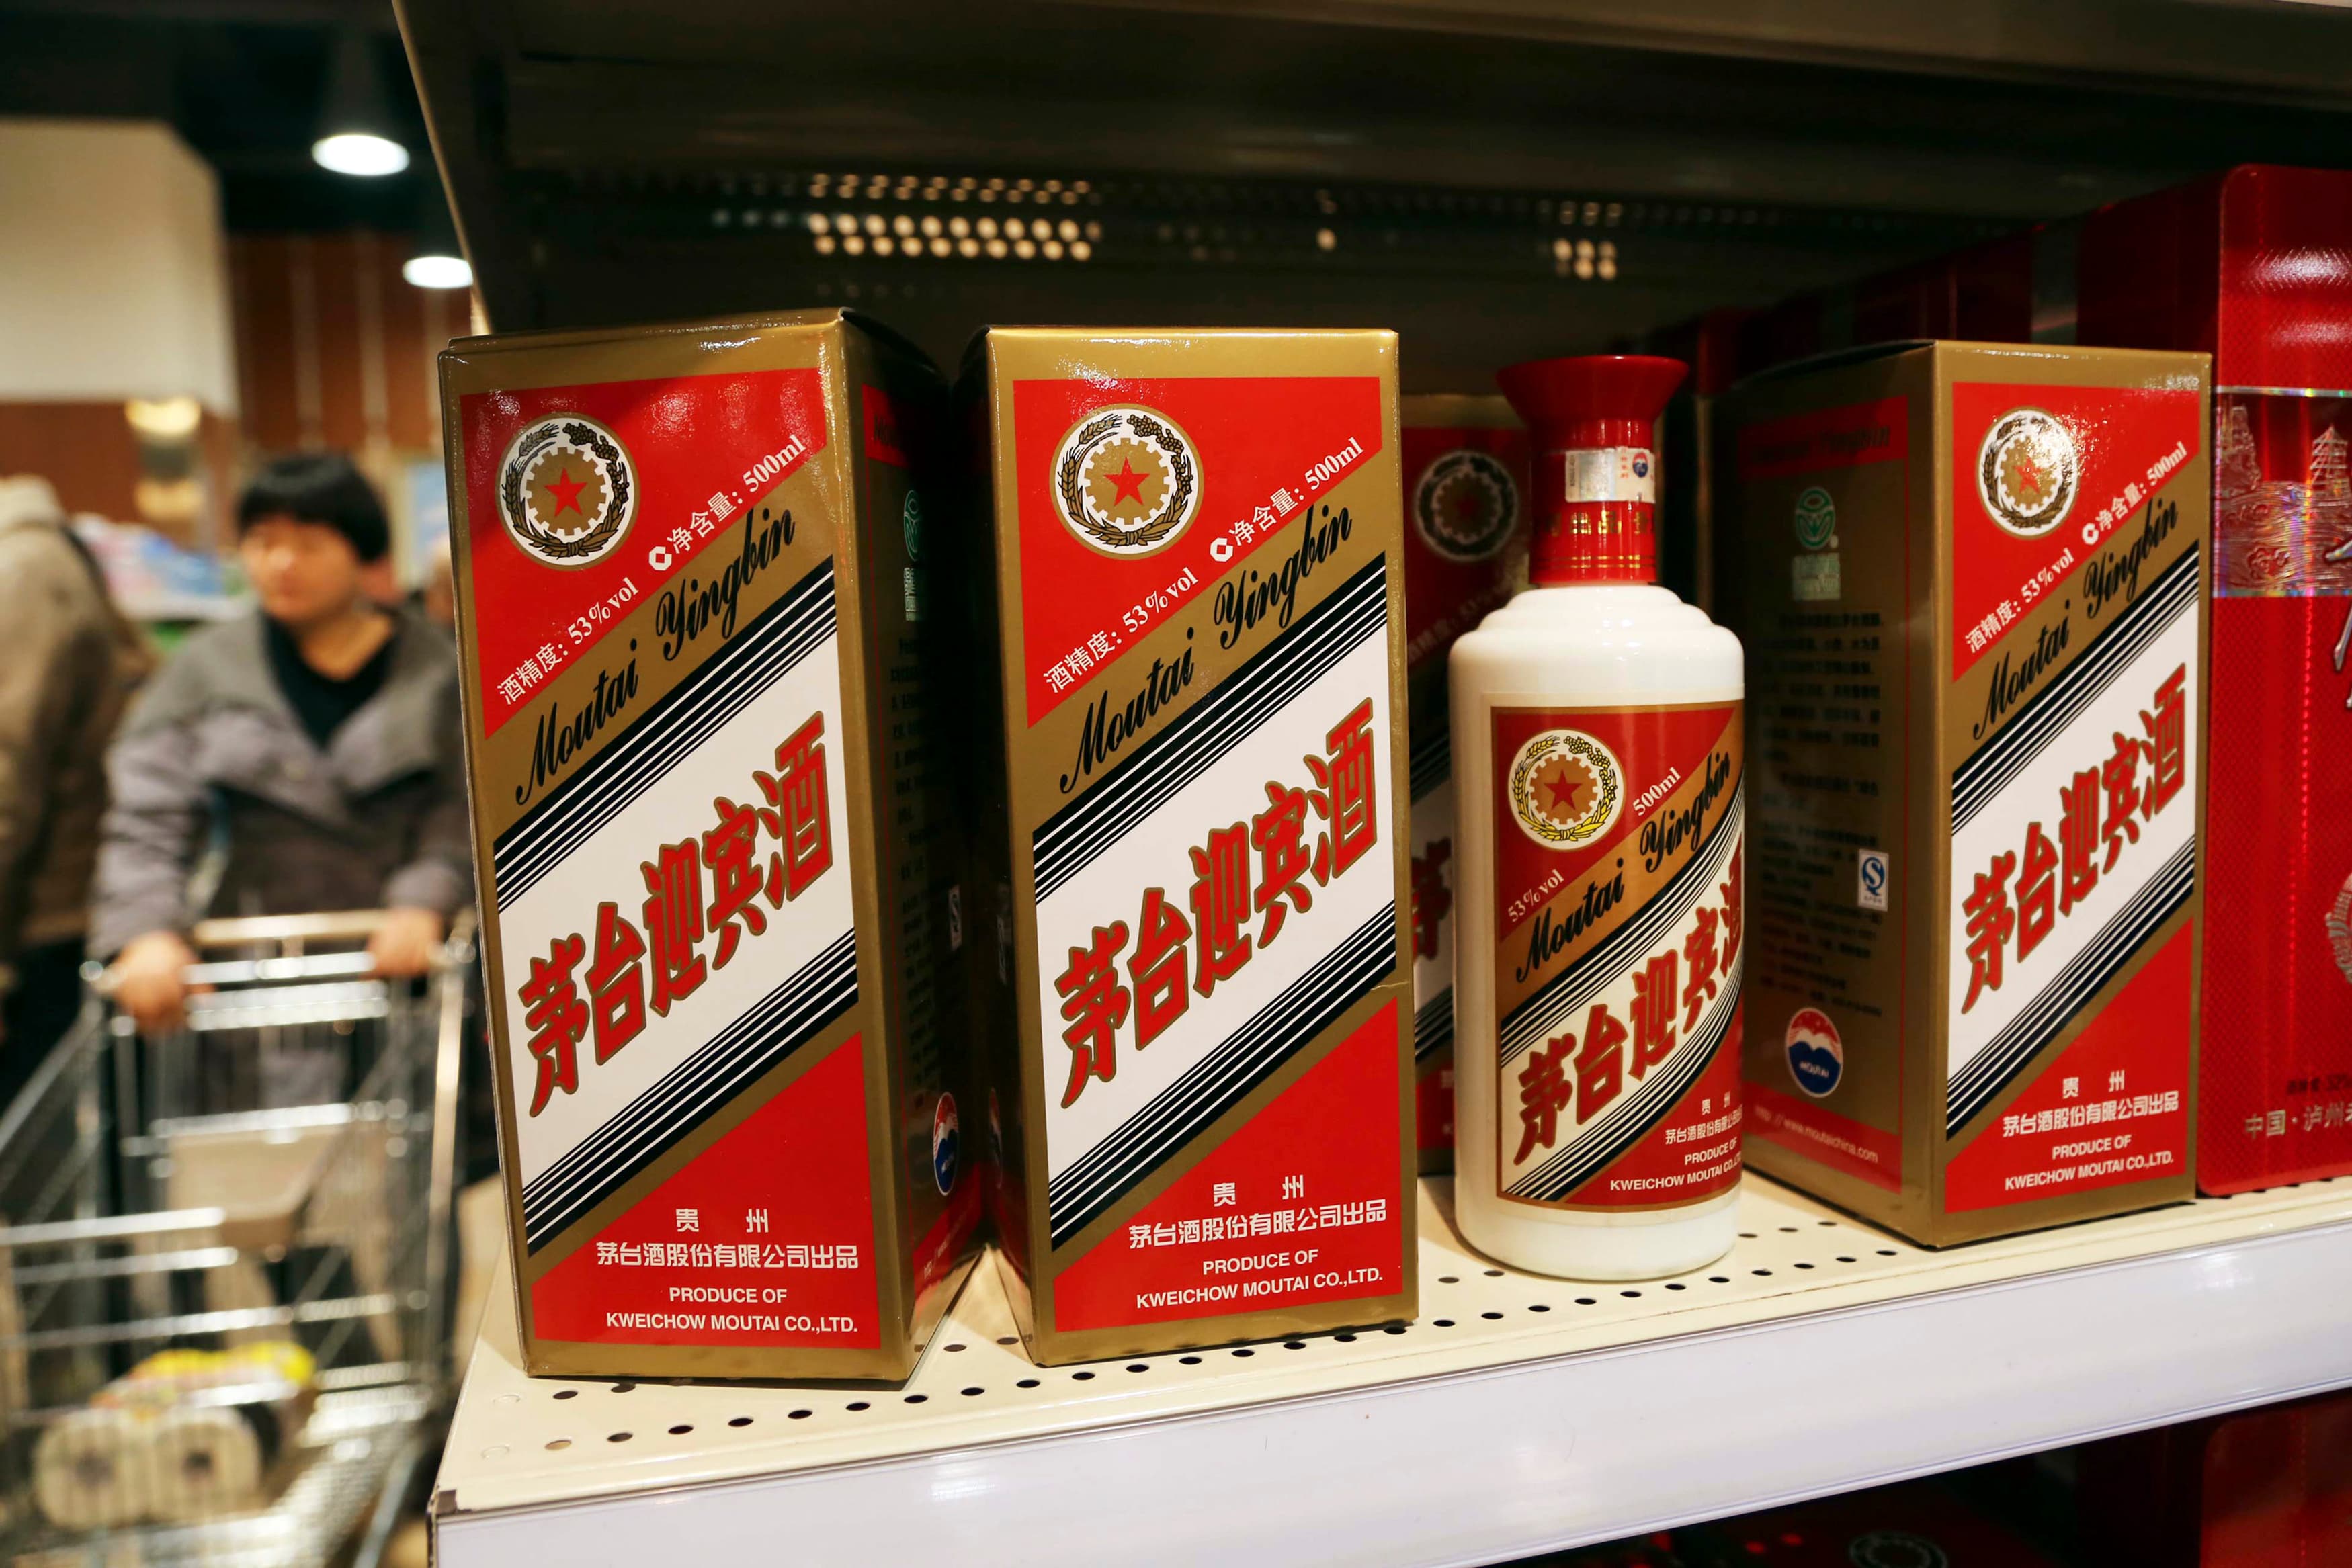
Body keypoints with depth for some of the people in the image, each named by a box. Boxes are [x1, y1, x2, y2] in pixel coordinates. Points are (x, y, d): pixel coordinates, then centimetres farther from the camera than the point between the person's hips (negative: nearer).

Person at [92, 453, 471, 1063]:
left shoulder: (432, 667, 4)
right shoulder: (207, 667, 8)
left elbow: (461, 814, -2)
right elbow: (148, 819, 2)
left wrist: (423, 905, -19)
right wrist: (148, 932, -13)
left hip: (400, 961, -1)